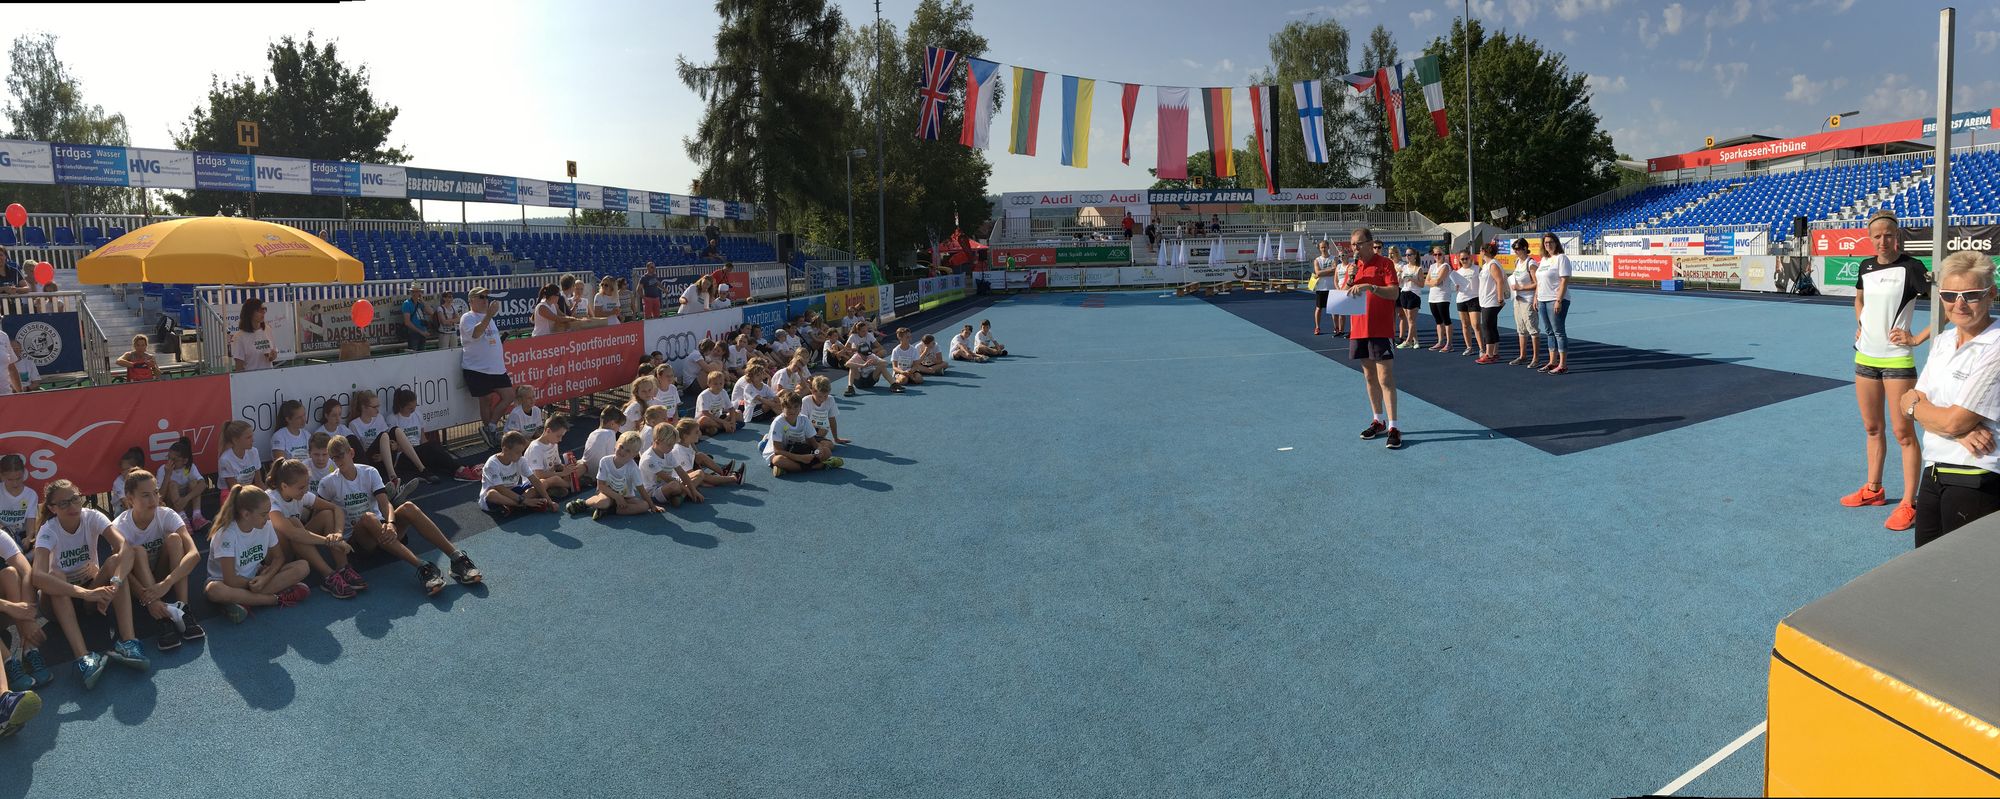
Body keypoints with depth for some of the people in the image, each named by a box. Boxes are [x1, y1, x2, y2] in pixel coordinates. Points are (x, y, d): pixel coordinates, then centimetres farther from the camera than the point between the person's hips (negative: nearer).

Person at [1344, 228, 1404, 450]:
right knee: (1369, 376, 12)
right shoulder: (1355, 266, 13)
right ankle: (1378, 421, 23)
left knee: (1385, 377, -9)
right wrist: (1350, 281, -5)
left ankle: (1393, 427, -7)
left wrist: (1370, 286, -30)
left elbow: (1394, 292, -18)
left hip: (1381, 330, -7)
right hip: (1359, 329, 7)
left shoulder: (1384, 264, -7)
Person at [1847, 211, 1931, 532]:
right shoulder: (1866, 266, 7)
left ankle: (1908, 504, 2)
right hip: (1865, 357, 6)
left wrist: (1917, 339, -17)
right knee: (1872, 428, 16)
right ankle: (1873, 489, 28)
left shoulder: (1910, 267, -12)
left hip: (1897, 360, -6)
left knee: (1902, 432, -4)